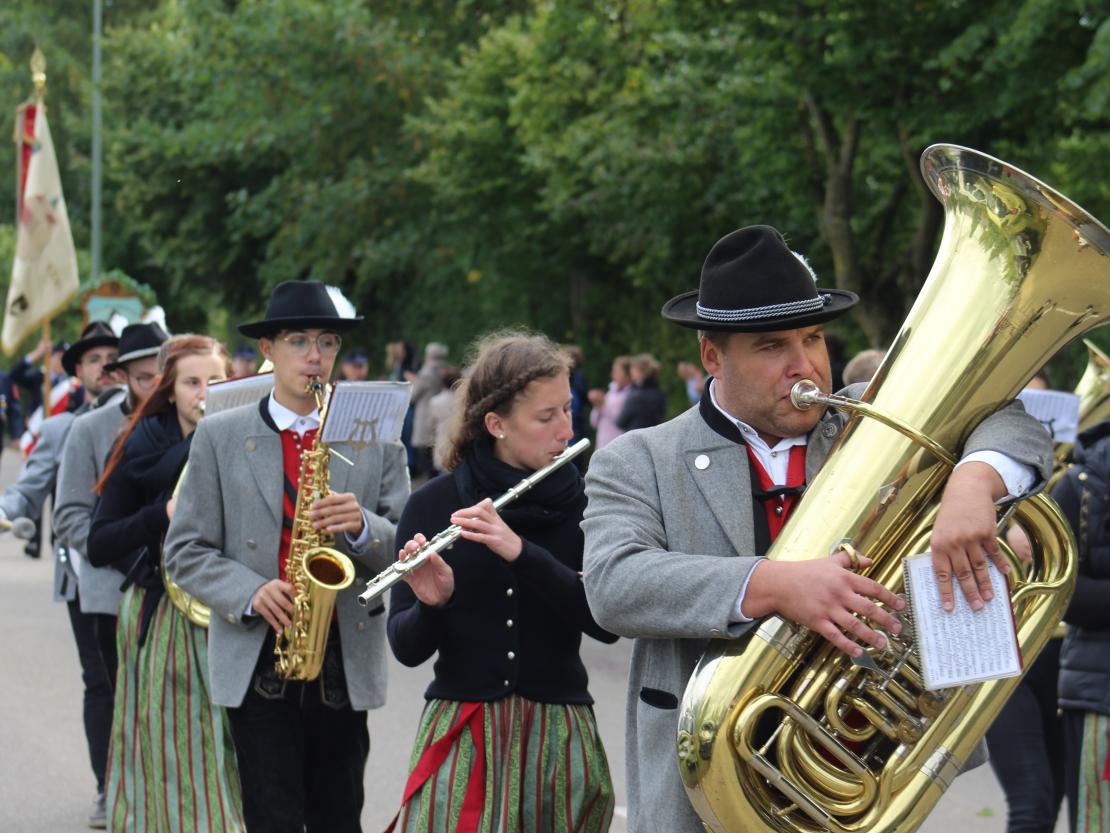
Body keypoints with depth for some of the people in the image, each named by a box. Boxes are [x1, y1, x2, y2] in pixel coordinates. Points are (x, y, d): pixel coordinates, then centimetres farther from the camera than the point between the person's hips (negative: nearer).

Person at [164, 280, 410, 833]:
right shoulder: (220, 436, 5)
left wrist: (362, 527, -16)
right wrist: (251, 594, -14)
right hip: (257, 659, -2)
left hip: (346, 661, 2)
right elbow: (185, 552, 2)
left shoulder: (376, 437, 9)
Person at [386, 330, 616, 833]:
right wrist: (431, 604, -23)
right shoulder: (432, 505, -1)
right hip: (460, 734, -1)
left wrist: (521, 552, -24)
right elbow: (407, 649, -2)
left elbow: (606, 622, -13)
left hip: (559, 735, 1)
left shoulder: (586, 504, 0)